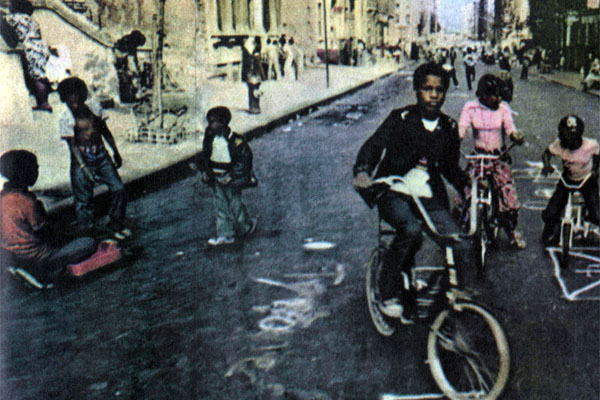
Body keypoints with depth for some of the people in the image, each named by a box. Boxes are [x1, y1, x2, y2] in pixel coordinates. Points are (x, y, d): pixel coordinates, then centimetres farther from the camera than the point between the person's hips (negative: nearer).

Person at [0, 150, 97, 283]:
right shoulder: (28, 202, -25)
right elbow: (44, 234, -17)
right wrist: (67, 242, 2)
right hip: (32, 259, -9)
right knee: (90, 243, -10)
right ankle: (42, 272, -3)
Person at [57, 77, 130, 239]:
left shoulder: (94, 108, -1)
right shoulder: (65, 119, -12)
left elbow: (105, 131, 11)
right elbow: (72, 145, -16)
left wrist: (116, 152, 14)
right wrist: (84, 167, -24)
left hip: (101, 155, 4)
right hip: (82, 158, -4)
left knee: (118, 189, -1)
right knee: (84, 197, 2)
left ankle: (116, 224, 20)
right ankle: (87, 229, 22)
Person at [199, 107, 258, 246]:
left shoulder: (234, 140, -18)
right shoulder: (210, 138, 2)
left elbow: (245, 158, -15)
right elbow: (205, 156, 18)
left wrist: (231, 175, -18)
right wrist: (206, 171, 6)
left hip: (232, 179, -6)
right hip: (217, 178, 6)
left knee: (235, 204, 3)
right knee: (221, 206, 7)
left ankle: (246, 227, 28)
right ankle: (225, 235, 12)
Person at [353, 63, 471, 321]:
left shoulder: (449, 128, 11)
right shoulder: (401, 119, -2)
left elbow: (450, 166, 21)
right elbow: (374, 145, -13)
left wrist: (466, 185, 2)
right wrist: (362, 171, -34)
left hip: (429, 197, 4)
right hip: (394, 194, -4)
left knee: (460, 246, -15)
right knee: (411, 230, -35)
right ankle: (389, 292, -17)